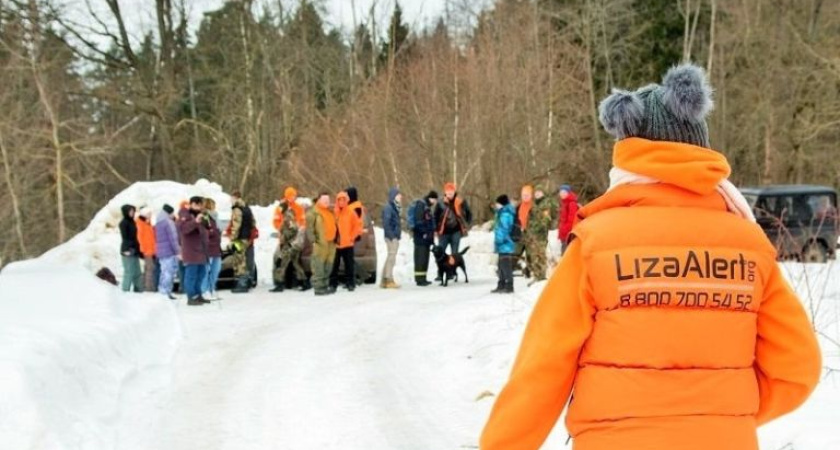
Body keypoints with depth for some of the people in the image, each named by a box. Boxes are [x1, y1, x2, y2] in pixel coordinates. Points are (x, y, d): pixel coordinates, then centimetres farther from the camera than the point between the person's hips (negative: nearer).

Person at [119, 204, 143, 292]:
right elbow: (125, 237, -13)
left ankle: (139, 290, 11)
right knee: (129, 272, -9)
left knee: (137, 273, 8)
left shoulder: (132, 222, 17)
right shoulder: (123, 223, -6)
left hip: (135, 251, 8)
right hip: (128, 251, -8)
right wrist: (127, 249, -21)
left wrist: (138, 249, 15)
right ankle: (125, 291, -5)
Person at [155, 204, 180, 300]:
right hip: (169, 251, -9)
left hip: (160, 251, 9)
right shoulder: (168, 222, -12)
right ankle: (167, 292, -11)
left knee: (164, 271, 14)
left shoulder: (158, 223, 16)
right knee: (170, 272, -8)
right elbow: (173, 238, -16)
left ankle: (161, 290, 16)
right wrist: (178, 252, -15)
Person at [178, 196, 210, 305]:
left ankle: (198, 295, 22)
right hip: (191, 250, -9)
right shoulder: (185, 215, -8)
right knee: (191, 274, -10)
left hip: (201, 250, 9)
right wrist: (195, 221, -33)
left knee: (201, 273, 13)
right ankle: (191, 297, -8)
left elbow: (205, 231, 29)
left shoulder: (201, 215, 19)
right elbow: (182, 228, -24)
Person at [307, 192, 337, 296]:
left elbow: (334, 226, 26)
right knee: (318, 268, -10)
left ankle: (325, 286, 18)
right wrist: (313, 240, -17)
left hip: (331, 243, 8)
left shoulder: (331, 212, 19)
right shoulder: (313, 213, -4)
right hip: (320, 244, -8)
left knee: (328, 267, 11)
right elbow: (309, 227, -10)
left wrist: (336, 238, 17)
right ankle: (318, 288, -10)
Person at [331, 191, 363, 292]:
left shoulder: (351, 212, -1)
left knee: (349, 264, 4)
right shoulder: (333, 212, 1)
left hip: (348, 244, -1)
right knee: (334, 265, 4)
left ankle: (350, 283, 11)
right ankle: (333, 284, 10)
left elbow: (357, 225, 4)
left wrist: (352, 237, -1)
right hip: (336, 244, 1)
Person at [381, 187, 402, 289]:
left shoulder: (394, 207, 16)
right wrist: (391, 235, -21)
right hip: (391, 237, -10)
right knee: (391, 257, -8)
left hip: (395, 237, 10)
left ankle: (385, 280, 19)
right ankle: (389, 280, -5)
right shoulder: (388, 208, -12)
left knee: (390, 258, 13)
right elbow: (386, 223, -18)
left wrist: (397, 235, 13)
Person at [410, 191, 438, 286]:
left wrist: (431, 235, 20)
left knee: (425, 257, 12)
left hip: (426, 237, 10)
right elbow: (418, 221, -19)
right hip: (421, 236, -10)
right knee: (421, 257, -10)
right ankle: (420, 279, -10)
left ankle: (422, 278, 16)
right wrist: (423, 232, -20)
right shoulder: (420, 204, -11)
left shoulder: (427, 206, 20)